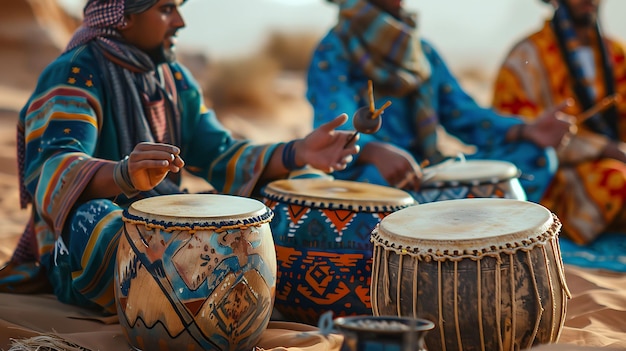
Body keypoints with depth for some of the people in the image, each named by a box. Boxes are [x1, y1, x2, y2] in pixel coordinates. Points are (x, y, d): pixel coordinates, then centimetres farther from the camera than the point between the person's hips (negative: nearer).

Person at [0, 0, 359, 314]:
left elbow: (220, 156, 10)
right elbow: (51, 172, -31)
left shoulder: (174, 78, 11)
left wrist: (298, 153, -6)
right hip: (78, 254, -7)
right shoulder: (74, 77, -14)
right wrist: (125, 175, -52)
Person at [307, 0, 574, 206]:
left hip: (429, 170, 7)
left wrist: (525, 132, -9)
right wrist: (377, 152, -45)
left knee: (534, 155, -6)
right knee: (378, 177, -41)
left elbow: (462, 114, 9)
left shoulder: (422, 51, 15)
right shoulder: (333, 52, -6)